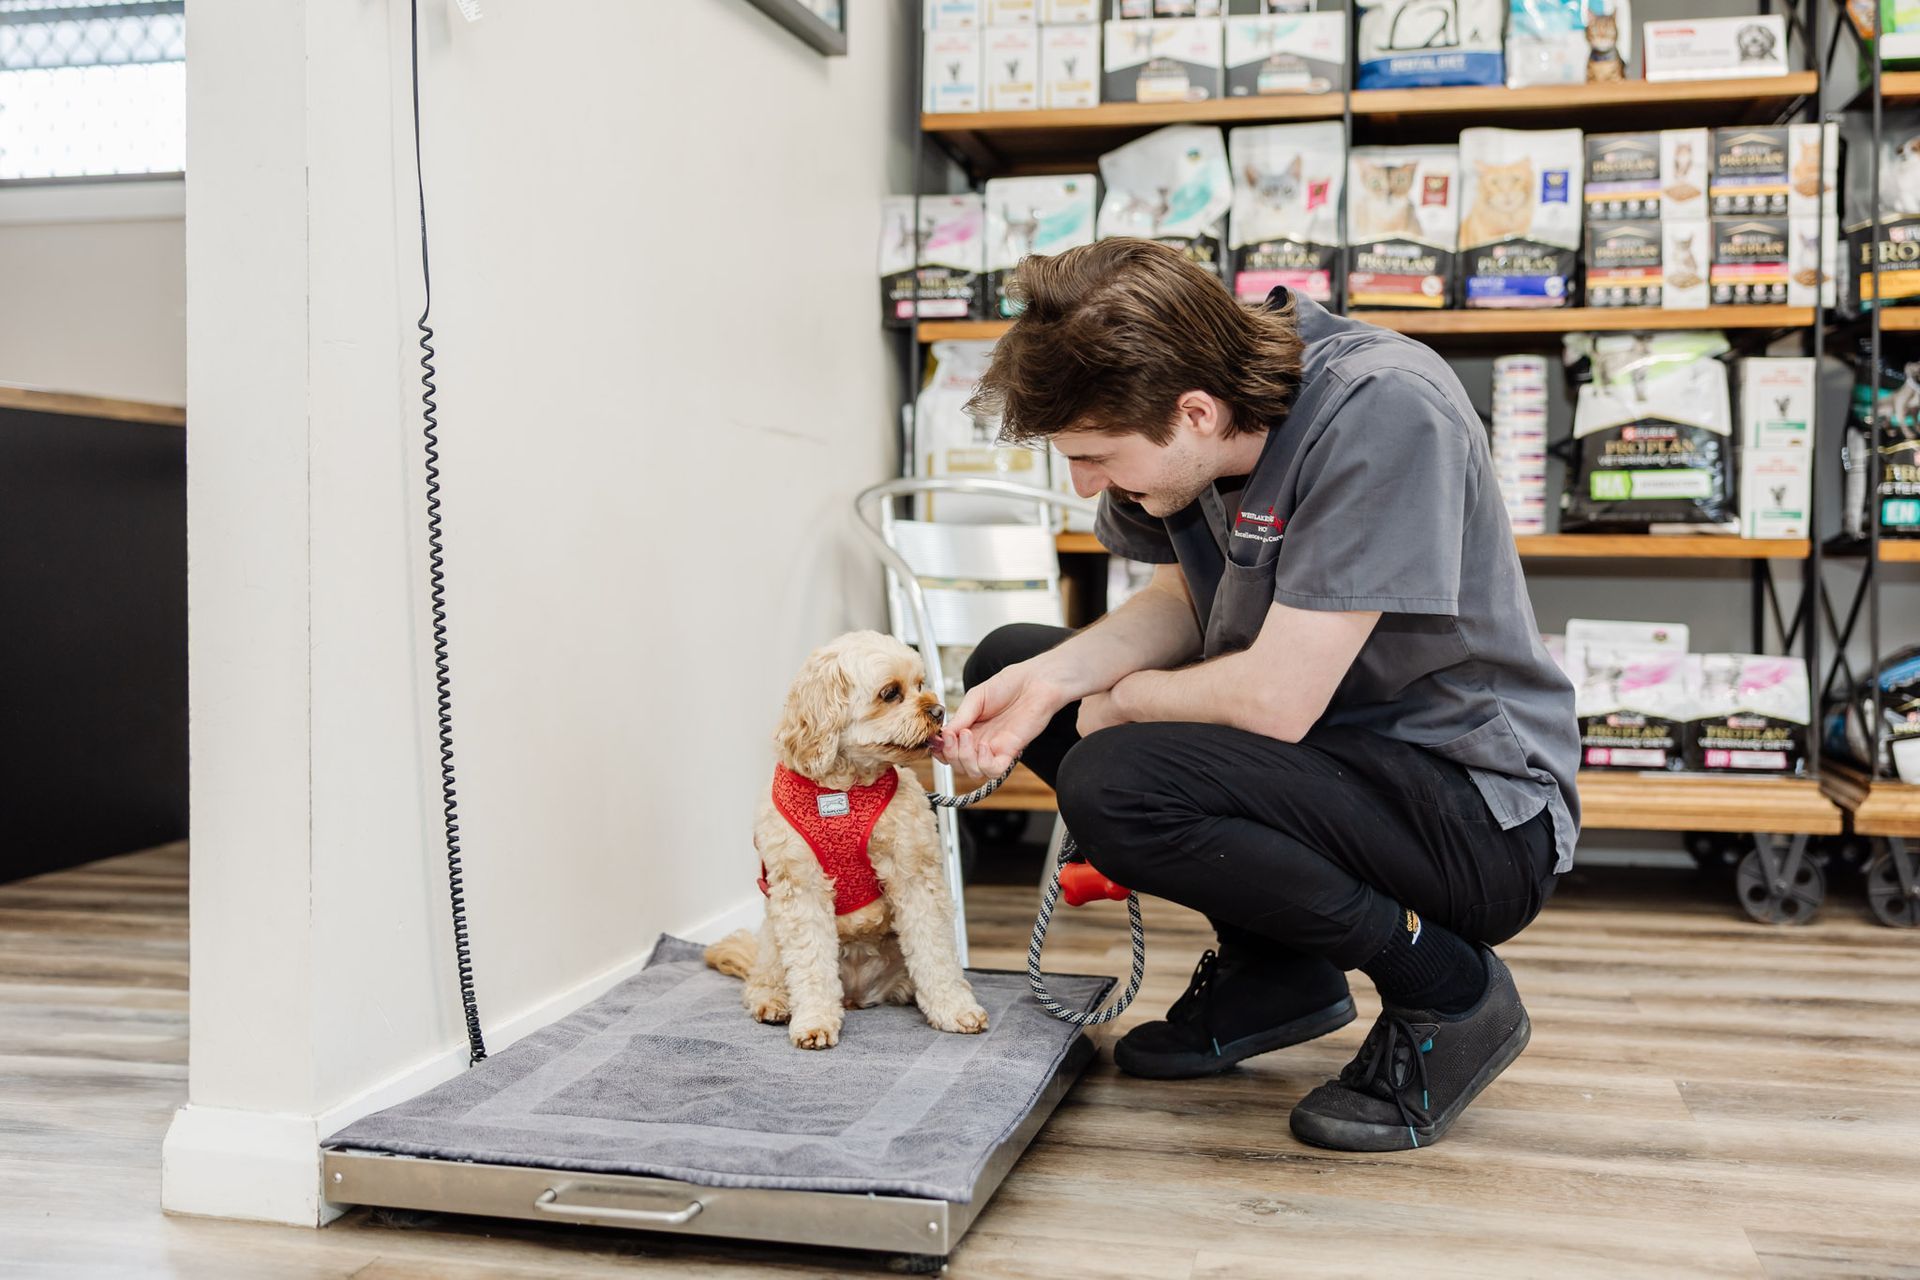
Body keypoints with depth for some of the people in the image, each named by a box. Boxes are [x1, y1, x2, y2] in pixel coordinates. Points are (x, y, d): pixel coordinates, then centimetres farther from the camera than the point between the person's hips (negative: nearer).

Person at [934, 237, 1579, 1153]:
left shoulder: (1382, 414, -28)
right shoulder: (1194, 420, -6)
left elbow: (1278, 698, -29)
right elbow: (1180, 599, 11)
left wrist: (1123, 700, -10)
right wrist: (1050, 679, -7)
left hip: (1482, 815, -8)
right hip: (1336, 751, 9)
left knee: (1114, 784, -30)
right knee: (1009, 663, 7)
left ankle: (1443, 984, -7)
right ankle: (1273, 971, 10)